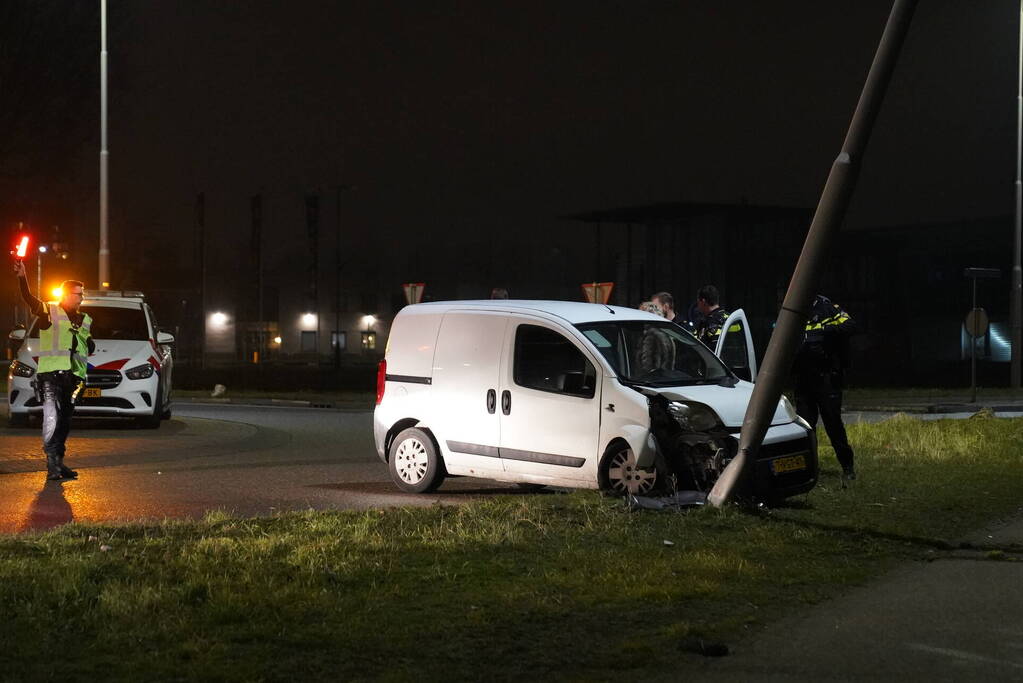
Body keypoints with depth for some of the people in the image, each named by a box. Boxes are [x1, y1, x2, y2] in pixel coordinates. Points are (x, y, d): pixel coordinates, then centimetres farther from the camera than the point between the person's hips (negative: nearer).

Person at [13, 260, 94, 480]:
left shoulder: (85, 320, 22)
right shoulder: (49, 311, 4)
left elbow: (91, 350, 27)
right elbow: (29, 299, -11)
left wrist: (87, 342, 3)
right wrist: (22, 278, -28)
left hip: (74, 375, 6)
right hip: (51, 372, -6)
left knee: (65, 420, 9)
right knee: (52, 416, -17)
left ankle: (58, 462, 16)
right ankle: (52, 462, -23)